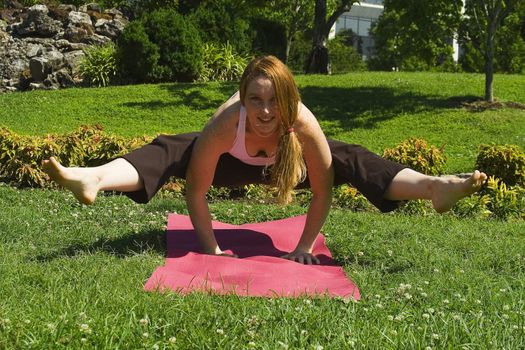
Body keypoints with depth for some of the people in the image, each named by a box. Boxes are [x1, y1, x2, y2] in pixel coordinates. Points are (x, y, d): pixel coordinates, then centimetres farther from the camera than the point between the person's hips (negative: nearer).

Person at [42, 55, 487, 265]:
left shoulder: (304, 125, -39)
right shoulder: (226, 123, -41)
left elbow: (323, 189, -29)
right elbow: (196, 187, -32)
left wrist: (304, 246, -24)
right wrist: (210, 247, -27)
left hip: (284, 161, 1)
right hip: (232, 162, -1)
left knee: (348, 159, -22)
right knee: (171, 150, -26)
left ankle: (435, 187, -33)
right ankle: (93, 179, -46)